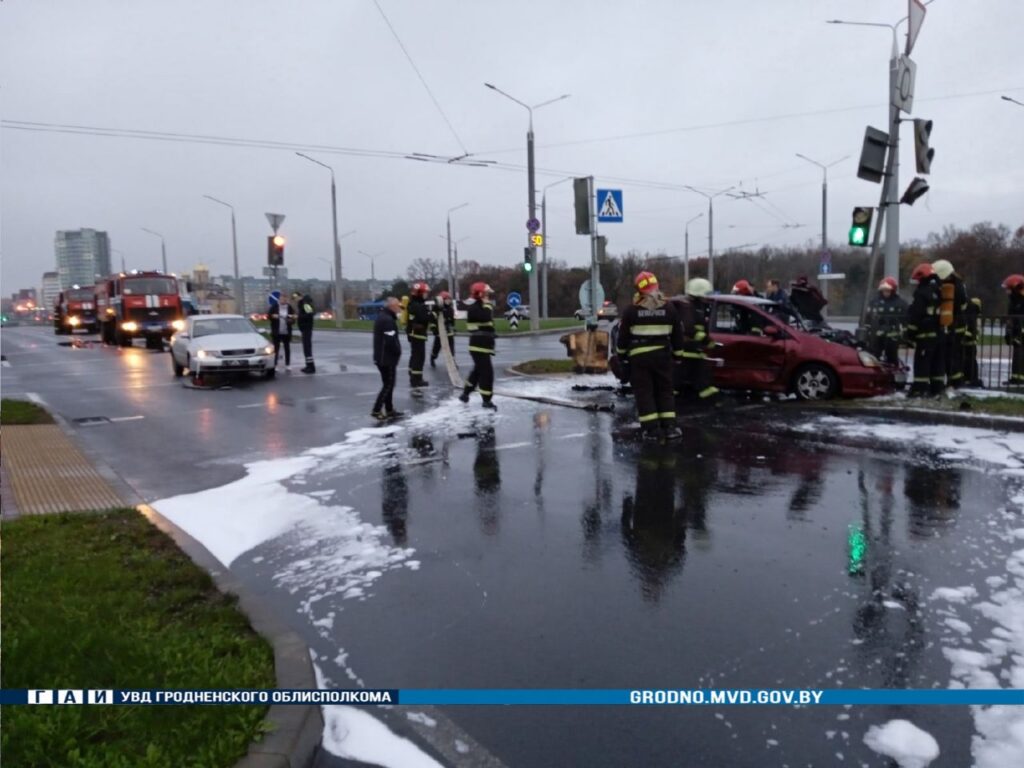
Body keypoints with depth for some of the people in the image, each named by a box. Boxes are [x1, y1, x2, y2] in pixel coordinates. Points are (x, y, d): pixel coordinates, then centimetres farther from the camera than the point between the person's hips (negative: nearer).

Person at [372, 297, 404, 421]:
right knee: (388, 385, -4)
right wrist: (398, 352, -9)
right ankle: (376, 410, -3)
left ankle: (389, 410, 21)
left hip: (381, 357, 10)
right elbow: (391, 340, -26)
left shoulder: (382, 317, 14)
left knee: (388, 384, 15)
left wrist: (396, 351, 14)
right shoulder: (388, 320, -20)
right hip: (387, 358, -10)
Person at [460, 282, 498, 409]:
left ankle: (465, 393, 33)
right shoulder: (474, 308, -13)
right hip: (479, 347, -10)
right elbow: (485, 318, -34)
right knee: (487, 372, -9)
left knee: (478, 371, 20)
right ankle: (486, 400, -2)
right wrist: (488, 305, -19)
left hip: (484, 346, 10)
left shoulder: (483, 308, 19)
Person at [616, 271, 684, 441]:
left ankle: (652, 428, -1)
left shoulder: (632, 310, -6)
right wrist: (677, 355, 17)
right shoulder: (669, 308, 2)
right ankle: (669, 426, 7)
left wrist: (621, 354, 10)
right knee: (665, 390, 11)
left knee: (644, 392, 2)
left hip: (639, 356, -3)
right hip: (662, 355, 3)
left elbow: (623, 335, -3)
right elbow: (677, 334, 7)